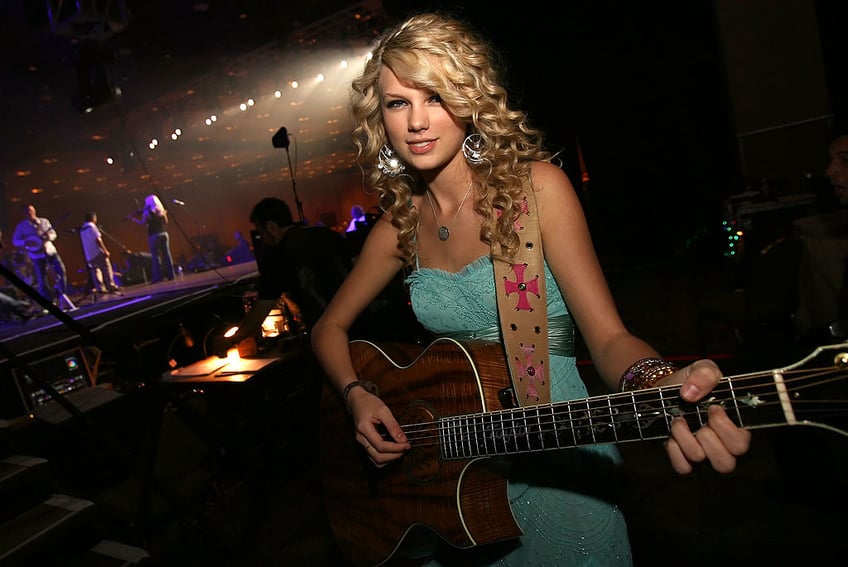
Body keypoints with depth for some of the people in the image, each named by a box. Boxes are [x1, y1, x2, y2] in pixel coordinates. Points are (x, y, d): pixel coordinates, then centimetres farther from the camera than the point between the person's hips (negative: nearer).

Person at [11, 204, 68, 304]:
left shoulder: (44, 221, 5)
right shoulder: (21, 226, 0)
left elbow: (53, 234, 11)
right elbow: (15, 241, 1)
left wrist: (49, 236, -13)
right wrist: (26, 242, -18)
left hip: (50, 250, 2)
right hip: (37, 255, -2)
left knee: (61, 270, -6)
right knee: (42, 279, -2)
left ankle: (61, 294, 9)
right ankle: (48, 301, 6)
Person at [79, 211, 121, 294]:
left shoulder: (82, 229, 17)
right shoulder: (92, 226, -8)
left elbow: (86, 242, 18)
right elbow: (97, 240, -15)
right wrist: (105, 250, -15)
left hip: (88, 255, 8)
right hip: (98, 252, -8)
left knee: (95, 271, 5)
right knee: (107, 269, -3)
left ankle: (101, 288, 0)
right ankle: (111, 286, -6)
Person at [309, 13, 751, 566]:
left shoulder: (535, 187, -11)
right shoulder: (400, 225, 0)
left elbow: (607, 337, -15)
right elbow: (330, 328, 11)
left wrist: (664, 384, -36)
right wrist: (358, 396, -8)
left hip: (556, 464, -3)